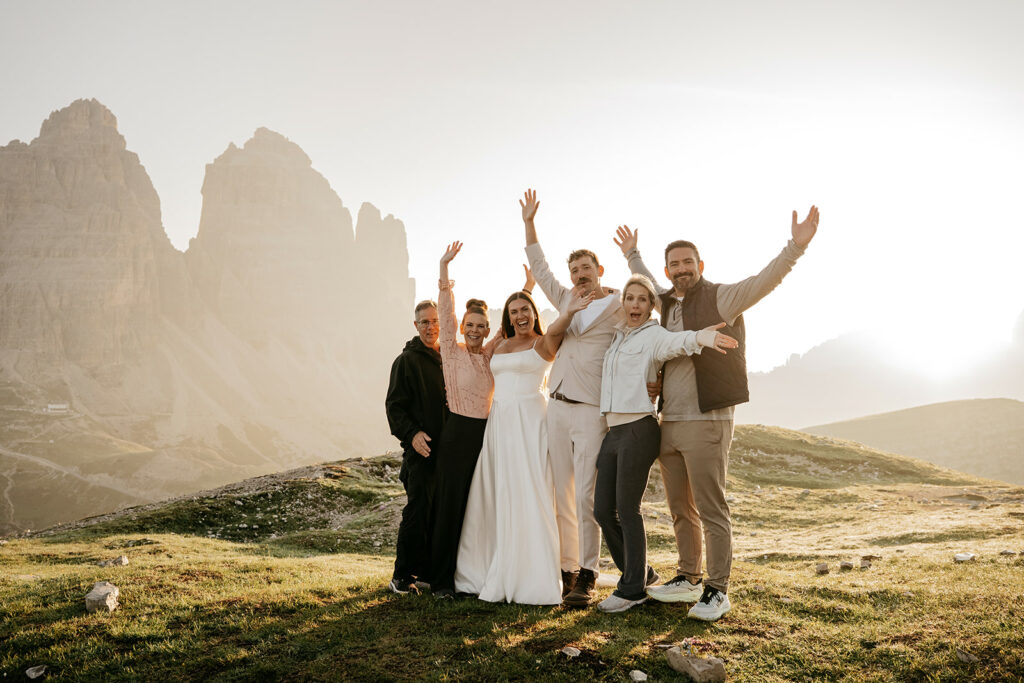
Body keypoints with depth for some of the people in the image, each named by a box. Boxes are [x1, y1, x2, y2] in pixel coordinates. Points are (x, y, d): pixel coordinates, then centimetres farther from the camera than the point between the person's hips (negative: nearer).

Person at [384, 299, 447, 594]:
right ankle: (402, 576, 3)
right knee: (419, 510, -8)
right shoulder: (407, 360, -3)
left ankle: (428, 570, 23)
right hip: (421, 448, -6)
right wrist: (412, 434, -19)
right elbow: (394, 406, -5)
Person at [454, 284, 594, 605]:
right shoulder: (501, 346, 18)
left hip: (529, 422, -6)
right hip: (498, 422, 7)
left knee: (527, 497, -7)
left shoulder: (543, 343, -2)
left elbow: (555, 330, -25)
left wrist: (568, 312, -46)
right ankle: (493, 574, 20)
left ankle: (532, 578, 2)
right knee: (493, 497, 8)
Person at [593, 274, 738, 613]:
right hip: (613, 432, 7)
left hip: (639, 430, -7)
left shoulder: (653, 335, -4)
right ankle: (642, 573, 27)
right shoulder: (616, 337, 17)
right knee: (603, 510, 8)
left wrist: (699, 336, -51)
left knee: (627, 510, -3)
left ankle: (633, 588, 13)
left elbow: (676, 342, -29)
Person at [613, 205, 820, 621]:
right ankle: (688, 580, 28)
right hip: (669, 422, 7)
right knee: (681, 509, 15)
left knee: (711, 511, -2)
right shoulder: (668, 303, 14)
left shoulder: (720, 298, -5)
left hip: (706, 422, -7)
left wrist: (796, 246, -33)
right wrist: (632, 255, 47)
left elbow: (765, 281, -20)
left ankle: (718, 591, 9)